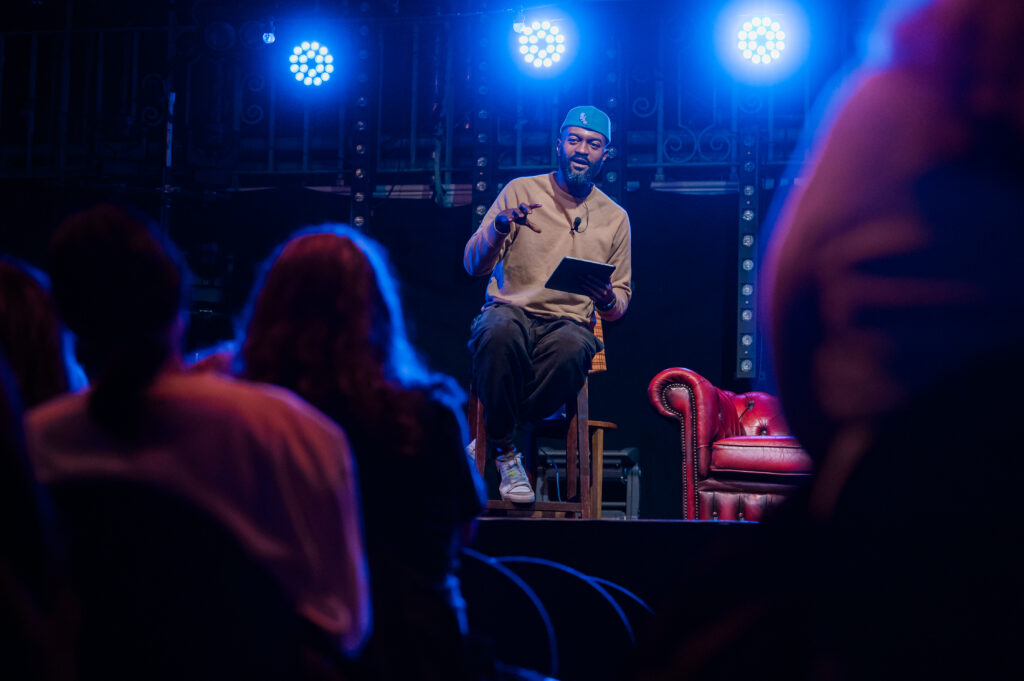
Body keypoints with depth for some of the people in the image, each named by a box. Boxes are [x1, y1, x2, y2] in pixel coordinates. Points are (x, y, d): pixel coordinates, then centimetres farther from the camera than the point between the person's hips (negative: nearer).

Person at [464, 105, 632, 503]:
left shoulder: (615, 218, 14)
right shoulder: (521, 191, 9)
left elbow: (621, 300, 18)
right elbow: (473, 265, 2)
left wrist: (609, 301, -9)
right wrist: (501, 225, -19)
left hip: (569, 321, 1)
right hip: (511, 309, -1)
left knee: (573, 348, -38)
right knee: (500, 331, -40)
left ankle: (490, 442, -22)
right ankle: (506, 454, -22)